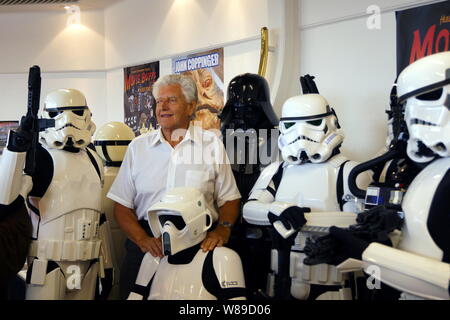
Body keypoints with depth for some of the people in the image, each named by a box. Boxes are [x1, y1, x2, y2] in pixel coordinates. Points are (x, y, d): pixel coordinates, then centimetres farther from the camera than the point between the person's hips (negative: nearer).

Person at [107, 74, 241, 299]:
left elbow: (228, 200, 8)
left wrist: (222, 230, -11)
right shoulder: (138, 147, 9)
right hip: (147, 245, 1)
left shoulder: (212, 144, 6)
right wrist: (143, 239, -8)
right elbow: (122, 205, 7)